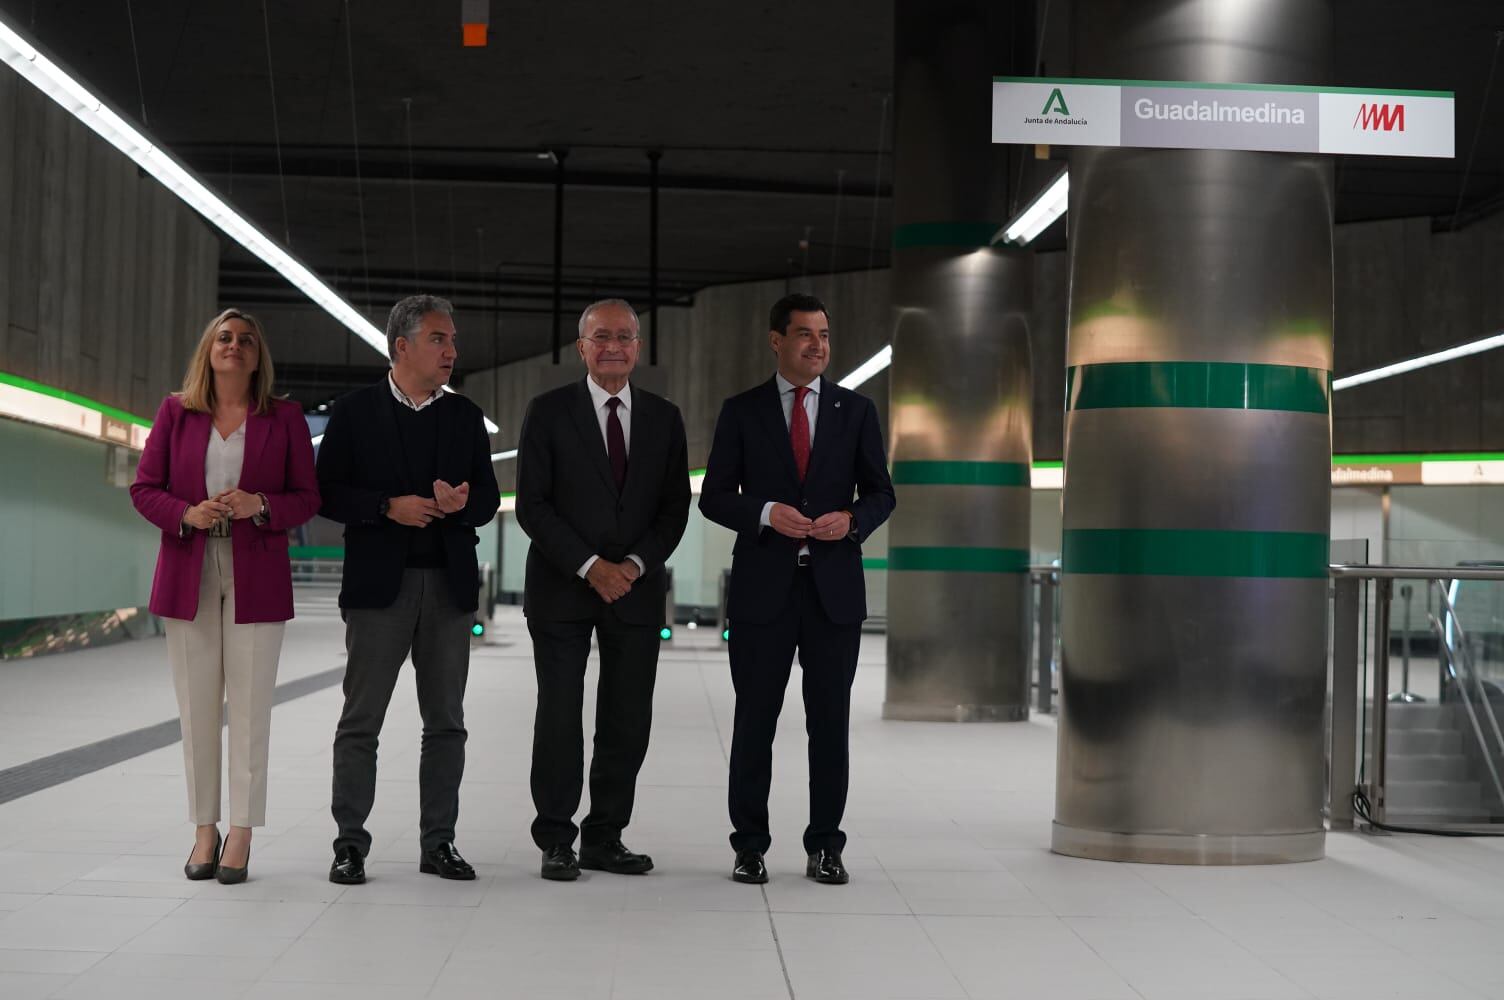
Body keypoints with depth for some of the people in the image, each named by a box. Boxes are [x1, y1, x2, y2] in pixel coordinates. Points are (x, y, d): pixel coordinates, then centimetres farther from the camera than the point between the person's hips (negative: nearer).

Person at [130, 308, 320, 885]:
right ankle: (204, 831, 11)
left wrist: (260, 505, -15)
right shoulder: (176, 413, 7)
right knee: (196, 706, 3)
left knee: (250, 705, -2)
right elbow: (144, 487, 7)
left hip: (256, 578, -1)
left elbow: (307, 497, 4)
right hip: (189, 574, 1)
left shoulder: (285, 418, 5)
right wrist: (186, 514, -13)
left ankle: (241, 835, 3)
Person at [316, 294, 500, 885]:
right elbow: (327, 493, -3)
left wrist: (462, 501, -11)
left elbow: (488, 499, 11)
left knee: (445, 722, 6)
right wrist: (390, 507, -16)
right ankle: (350, 843, 6)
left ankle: (438, 842, 14)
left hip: (450, 585, 4)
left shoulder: (465, 417, 11)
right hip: (380, 584, -4)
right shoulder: (355, 413, 1)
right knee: (361, 720, -1)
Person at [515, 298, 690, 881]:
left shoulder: (664, 418, 8)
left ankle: (604, 838, 13)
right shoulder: (549, 412, -1)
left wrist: (635, 564, -9)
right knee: (559, 718, 0)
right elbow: (531, 504, -6)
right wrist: (590, 566, -14)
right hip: (562, 587, -3)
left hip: (636, 587, 3)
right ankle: (556, 843, 8)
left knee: (628, 720, 3)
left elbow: (675, 506, 7)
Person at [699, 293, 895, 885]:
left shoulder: (855, 411, 8)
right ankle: (749, 846, 11)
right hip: (763, 585, -1)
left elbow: (880, 493, 9)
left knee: (830, 720, 5)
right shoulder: (742, 412, 5)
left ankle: (825, 847, 13)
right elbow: (714, 497, 2)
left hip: (834, 587, 1)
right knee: (754, 720, 3)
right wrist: (765, 513, -15)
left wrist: (851, 520, -12)